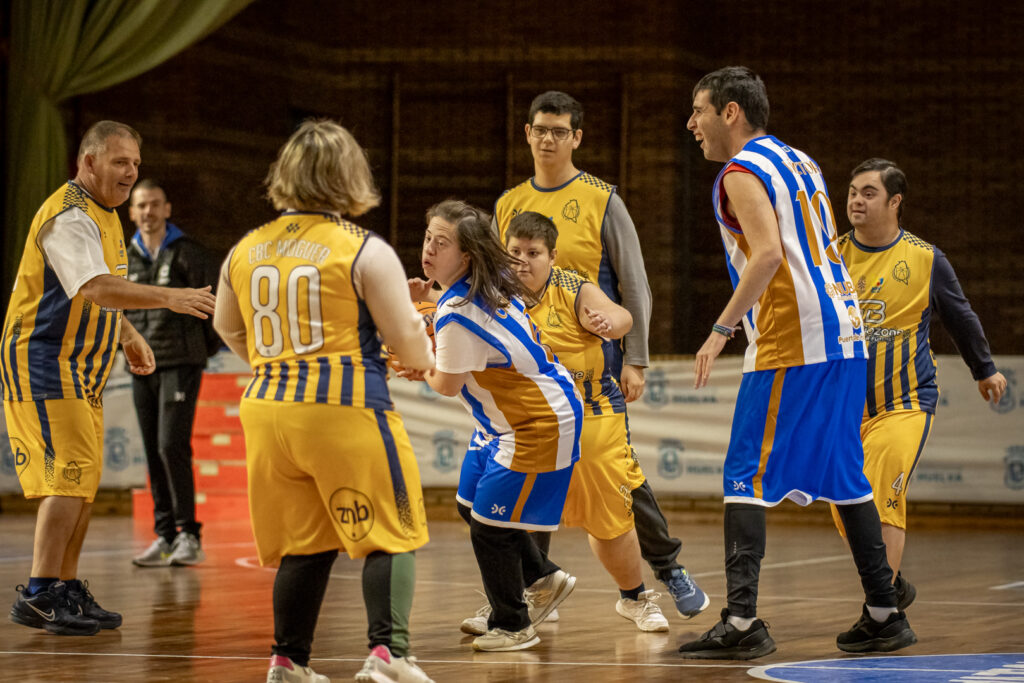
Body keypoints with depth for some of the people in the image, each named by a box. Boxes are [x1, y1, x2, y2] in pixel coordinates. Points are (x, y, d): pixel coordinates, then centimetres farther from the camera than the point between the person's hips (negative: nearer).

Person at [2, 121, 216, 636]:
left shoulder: (104, 215, 14)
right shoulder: (69, 217, -19)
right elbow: (96, 288, -35)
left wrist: (129, 336, 17)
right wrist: (168, 297, -44)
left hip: (81, 369, 10)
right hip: (43, 362, -10)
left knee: (83, 481, 11)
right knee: (68, 477, -16)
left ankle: (67, 590, 18)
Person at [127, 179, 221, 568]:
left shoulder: (187, 253, -4)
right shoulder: (127, 259, 12)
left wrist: (205, 347, 4)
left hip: (181, 364, -6)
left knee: (172, 445, -16)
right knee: (154, 453, 6)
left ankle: (189, 535, -12)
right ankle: (165, 536, 10)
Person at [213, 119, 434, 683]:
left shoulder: (244, 251, 8)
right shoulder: (365, 251, -6)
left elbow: (227, 329, 22)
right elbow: (408, 339, -4)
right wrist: (427, 362, 18)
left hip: (267, 409, 5)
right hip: (346, 408, -5)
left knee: (304, 542, 14)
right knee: (390, 534, 2)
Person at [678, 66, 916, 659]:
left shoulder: (742, 173, -7)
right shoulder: (800, 163, 20)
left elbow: (768, 255, -21)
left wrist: (722, 328, -18)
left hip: (792, 345, -9)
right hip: (844, 336, 9)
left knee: (746, 479, -7)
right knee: (844, 477, 15)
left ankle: (742, 622, -13)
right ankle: (885, 615, 17)